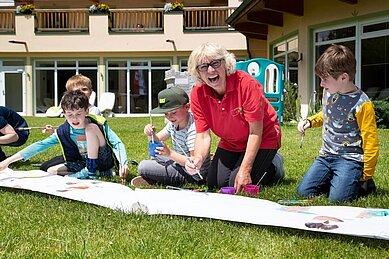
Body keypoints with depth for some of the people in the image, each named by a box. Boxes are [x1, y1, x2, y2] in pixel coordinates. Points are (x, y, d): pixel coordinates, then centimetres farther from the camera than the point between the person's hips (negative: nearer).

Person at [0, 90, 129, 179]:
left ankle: (91, 171, -17)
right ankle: (89, 172, -13)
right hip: (84, 163, 5)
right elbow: (41, 145, -9)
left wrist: (123, 164, -40)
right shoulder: (63, 131, -8)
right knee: (52, 171, -8)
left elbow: (117, 143, -21)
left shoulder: (99, 123, -17)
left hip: (104, 163, -5)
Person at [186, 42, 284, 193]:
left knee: (238, 184, -17)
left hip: (262, 139, -5)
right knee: (214, 183, -1)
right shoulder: (197, 95, -16)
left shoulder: (246, 84, -31)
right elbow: (203, 135, -14)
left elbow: (255, 132, -27)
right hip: (230, 143, 5)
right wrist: (198, 158, -37)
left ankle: (274, 165, 11)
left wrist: (244, 170, -31)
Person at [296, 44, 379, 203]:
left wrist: (367, 174, -6)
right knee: (303, 191, -5)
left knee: (337, 198, -23)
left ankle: (362, 183, 7)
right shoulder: (328, 93, 4)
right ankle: (337, 180, 17)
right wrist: (310, 122, 7)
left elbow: (370, 141, -12)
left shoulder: (362, 104, -17)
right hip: (326, 156, 7)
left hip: (350, 158, -6)